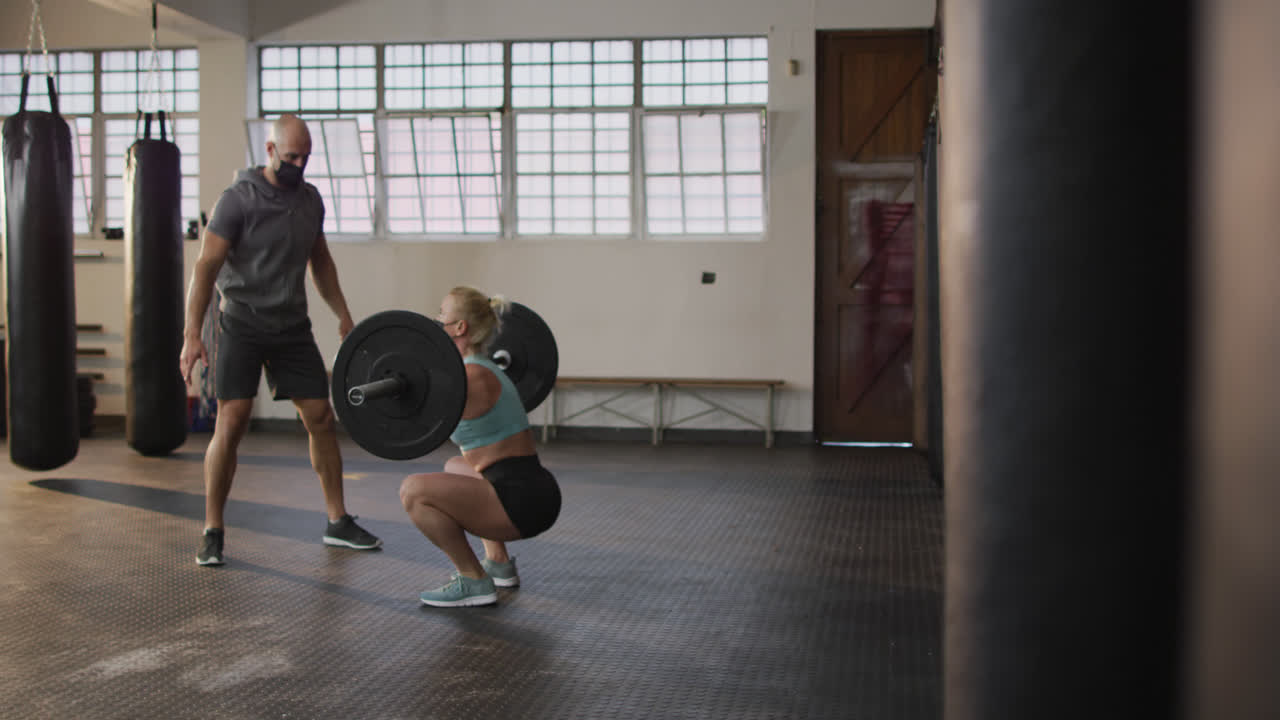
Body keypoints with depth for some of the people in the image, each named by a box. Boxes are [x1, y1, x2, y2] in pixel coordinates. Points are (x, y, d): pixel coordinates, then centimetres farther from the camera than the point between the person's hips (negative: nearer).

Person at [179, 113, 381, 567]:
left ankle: (337, 522, 15)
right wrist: (192, 334, -21)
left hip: (292, 326, 5)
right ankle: (212, 533, 0)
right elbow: (206, 266, -14)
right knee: (231, 424, -12)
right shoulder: (239, 199, -11)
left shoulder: (310, 199, 7)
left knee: (321, 418, 4)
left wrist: (344, 316, 16)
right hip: (242, 325, -5)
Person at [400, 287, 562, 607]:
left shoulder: (472, 376, -15)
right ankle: (499, 564, 25)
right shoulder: (485, 368, 14)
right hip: (535, 492, 10)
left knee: (414, 490, -17)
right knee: (456, 468, 34)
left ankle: (474, 582, -6)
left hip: (521, 503, -10)